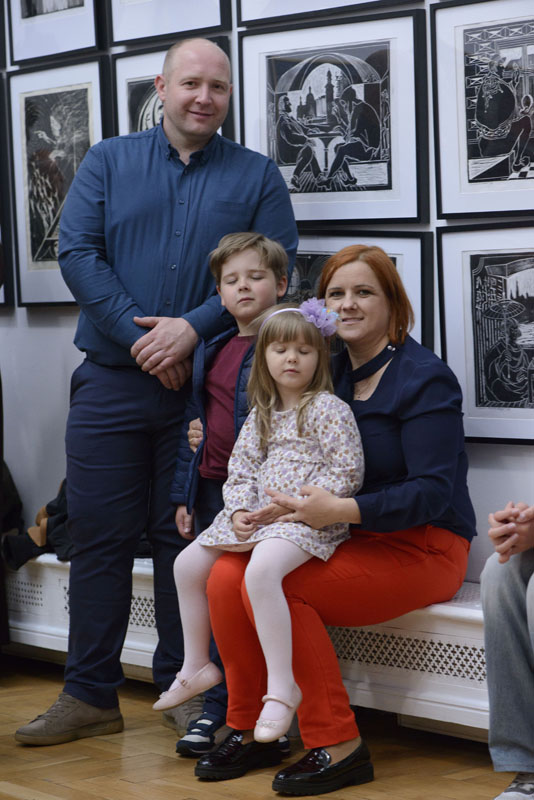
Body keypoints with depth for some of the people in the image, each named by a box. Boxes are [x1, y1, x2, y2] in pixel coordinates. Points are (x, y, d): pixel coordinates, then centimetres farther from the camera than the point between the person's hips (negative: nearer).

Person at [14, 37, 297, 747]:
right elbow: (77, 251, -2)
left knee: (186, 536, 4)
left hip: (205, 384, -1)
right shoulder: (108, 162, 9)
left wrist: (193, 328, -15)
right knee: (99, 534, 1)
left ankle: (182, 689, 14)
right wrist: (141, 335, -12)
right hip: (111, 382, 1)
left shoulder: (257, 177, 7)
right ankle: (91, 695, 8)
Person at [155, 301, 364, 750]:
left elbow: (347, 472, -11)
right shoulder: (261, 415, 18)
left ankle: (282, 687, -33)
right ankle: (197, 667, 19)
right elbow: (241, 469, 18)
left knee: (261, 570, -36)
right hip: (257, 518, 9)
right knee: (189, 564, 6)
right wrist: (239, 510, -1)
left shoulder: (328, 408, -5)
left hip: (307, 520, -9)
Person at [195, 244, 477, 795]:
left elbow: (433, 492, -18)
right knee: (226, 575, -17)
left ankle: (338, 748, -19)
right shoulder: (330, 372, 11)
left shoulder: (425, 378, -10)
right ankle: (247, 730, -3)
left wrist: (341, 510, -29)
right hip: (348, 540, 7)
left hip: (420, 547, -7)